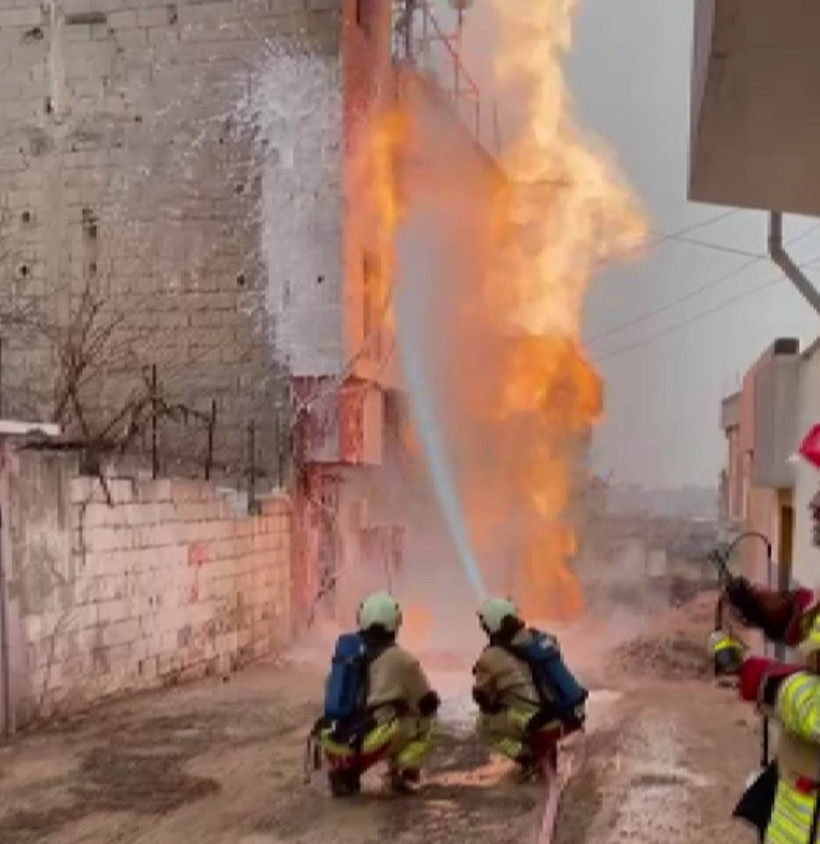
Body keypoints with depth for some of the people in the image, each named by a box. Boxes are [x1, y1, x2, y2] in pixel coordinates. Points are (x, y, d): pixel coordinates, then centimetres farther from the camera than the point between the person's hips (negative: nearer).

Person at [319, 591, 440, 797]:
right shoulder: (400, 659, 0)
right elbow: (428, 703, 10)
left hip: (336, 745, 5)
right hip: (371, 742, -4)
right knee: (422, 722, 16)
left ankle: (345, 774, 14)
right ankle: (403, 774, -1)